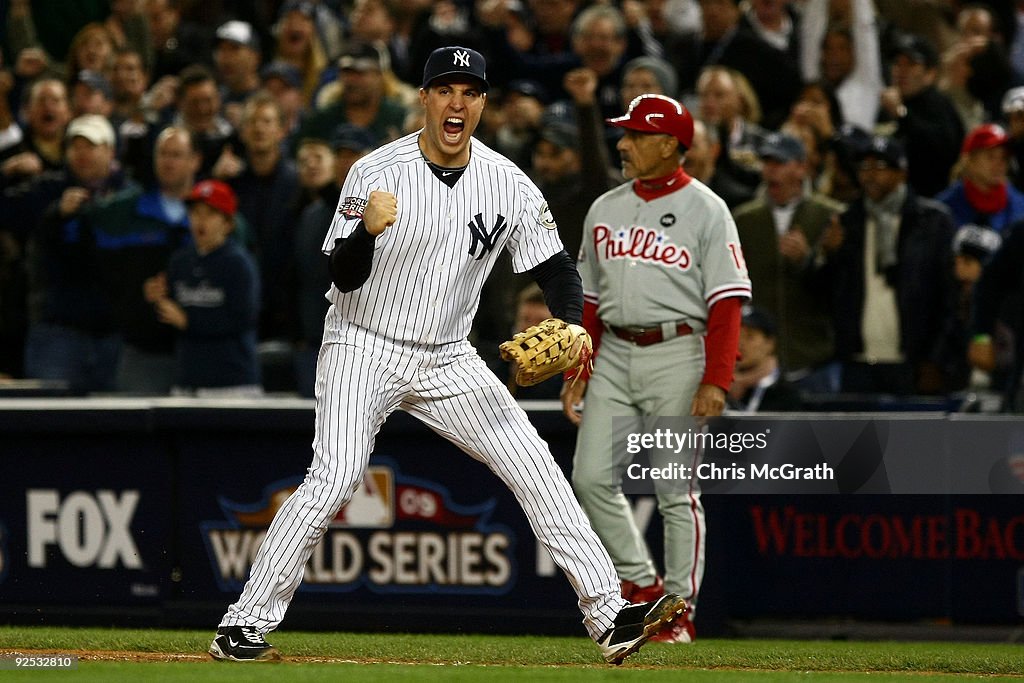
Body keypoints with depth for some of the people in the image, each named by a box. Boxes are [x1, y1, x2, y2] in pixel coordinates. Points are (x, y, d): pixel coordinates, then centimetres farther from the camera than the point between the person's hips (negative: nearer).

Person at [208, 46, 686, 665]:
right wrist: (367, 229, -38)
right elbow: (343, 277, -17)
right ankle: (245, 625, -14)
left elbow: (556, 268, 1)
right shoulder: (378, 172, -15)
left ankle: (609, 615, -1)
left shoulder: (509, 185, -5)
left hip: (448, 359, 4)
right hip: (364, 351, -4)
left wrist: (568, 328, -19)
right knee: (334, 480, -21)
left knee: (535, 467, -5)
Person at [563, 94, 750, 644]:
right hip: (613, 355, 6)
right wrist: (577, 370, 10)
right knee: (592, 476, -3)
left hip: (676, 354, -6)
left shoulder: (705, 210, -5)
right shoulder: (604, 210, 13)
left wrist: (715, 381, -18)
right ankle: (640, 583, 13)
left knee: (675, 490, -3)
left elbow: (727, 302, -9)